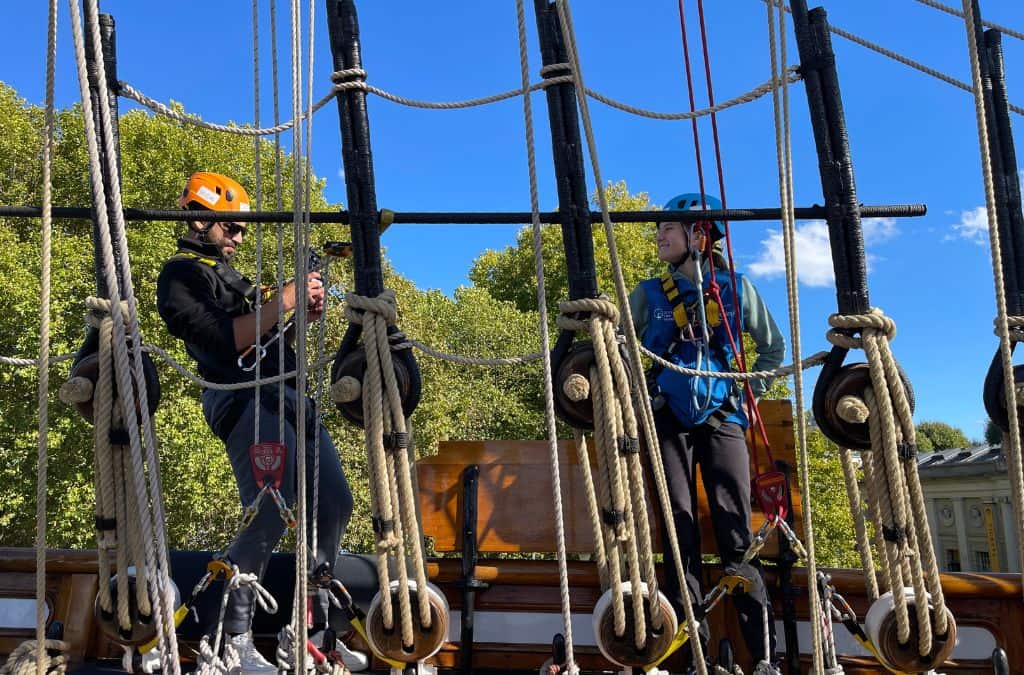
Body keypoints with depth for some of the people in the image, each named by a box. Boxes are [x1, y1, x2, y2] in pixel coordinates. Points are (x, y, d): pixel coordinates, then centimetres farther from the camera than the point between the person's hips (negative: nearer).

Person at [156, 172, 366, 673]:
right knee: (272, 513, -22)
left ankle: (313, 627, 11)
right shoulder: (181, 274, 2)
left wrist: (304, 317, 11)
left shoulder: (230, 275, 30)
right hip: (243, 399, -9)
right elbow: (227, 340, -14)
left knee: (333, 504, 4)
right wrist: (283, 301, -13)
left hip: (288, 396, 9)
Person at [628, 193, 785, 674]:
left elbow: (773, 345, 21)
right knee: (680, 532, -3)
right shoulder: (649, 293, 10)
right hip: (669, 421, 1)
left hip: (722, 418, -1)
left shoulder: (737, 289, 10)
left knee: (736, 534, -8)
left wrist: (754, 388, 10)